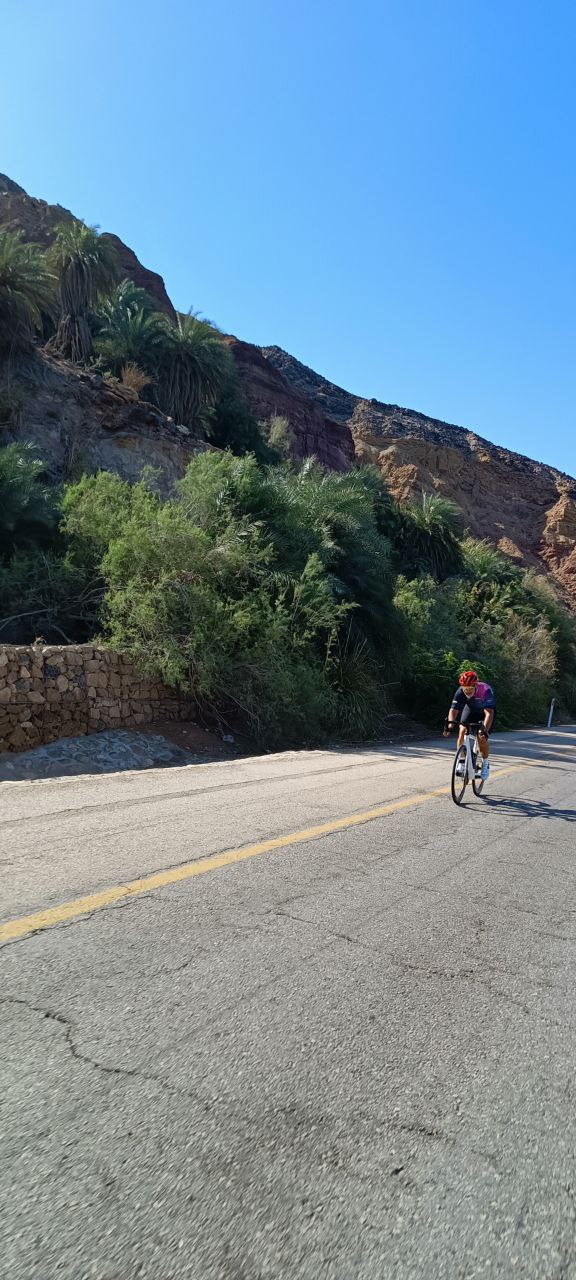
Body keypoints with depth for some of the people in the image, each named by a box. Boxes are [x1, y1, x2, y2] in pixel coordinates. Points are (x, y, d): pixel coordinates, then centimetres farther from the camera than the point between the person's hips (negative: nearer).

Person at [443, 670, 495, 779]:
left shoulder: (485, 691, -39)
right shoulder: (460, 692, -31)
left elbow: (489, 713, -46)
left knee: (482, 738, -17)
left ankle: (485, 764, 7)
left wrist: (485, 730, -59)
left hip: (485, 710, -3)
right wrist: (450, 724, -52)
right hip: (470, 708, 3)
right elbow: (453, 710, -33)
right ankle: (461, 762, -4)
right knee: (462, 731, -18)